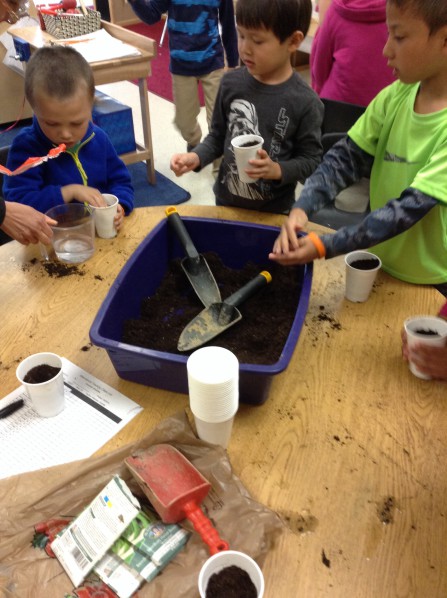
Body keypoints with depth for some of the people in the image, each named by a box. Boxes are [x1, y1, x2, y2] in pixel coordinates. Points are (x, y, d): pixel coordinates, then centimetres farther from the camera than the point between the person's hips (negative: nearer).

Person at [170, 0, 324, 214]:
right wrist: (196, 157, -14)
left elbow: (311, 159, -8)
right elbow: (217, 136, 4)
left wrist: (278, 170, -25)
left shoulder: (305, 102, -16)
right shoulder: (231, 83, -7)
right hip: (226, 201, 3)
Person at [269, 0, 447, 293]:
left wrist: (325, 246, -33)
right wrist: (301, 209, -25)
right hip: (380, 264, 5)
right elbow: (346, 157, -8)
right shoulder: (395, 96, -6)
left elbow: (411, 207, -28)